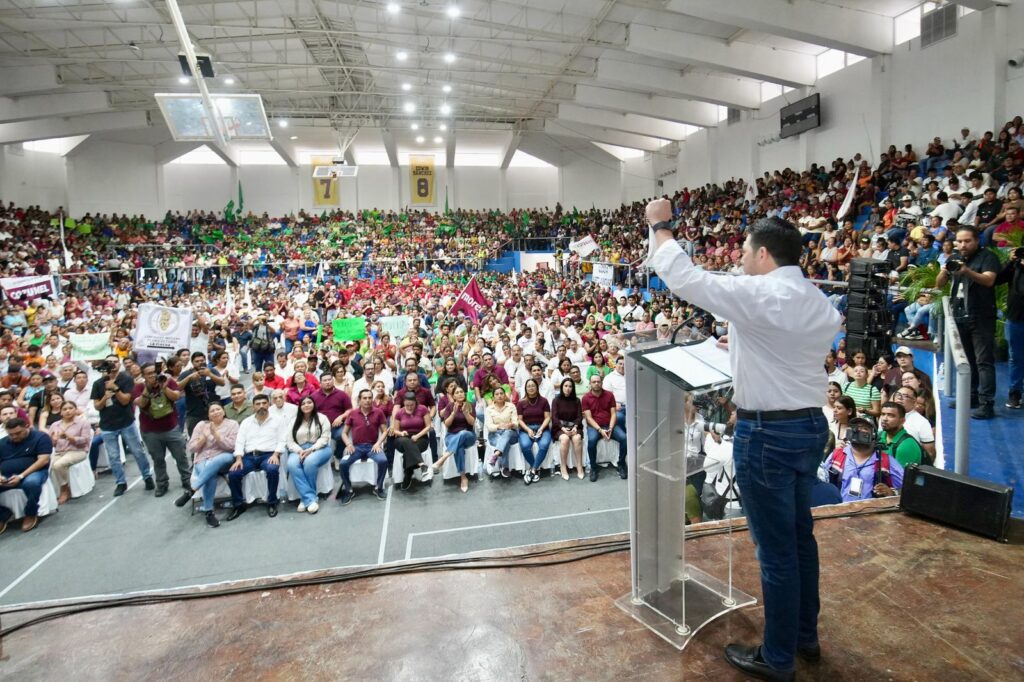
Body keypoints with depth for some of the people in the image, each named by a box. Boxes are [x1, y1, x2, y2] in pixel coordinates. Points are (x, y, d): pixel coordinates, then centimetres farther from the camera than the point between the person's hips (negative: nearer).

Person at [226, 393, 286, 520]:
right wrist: (239, 459, -7)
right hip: (249, 456, 4)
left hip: (268, 455, -3)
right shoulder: (246, 422, 18)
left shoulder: (277, 421, 8)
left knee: (272, 470, -36)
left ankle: (272, 503, -16)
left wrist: (275, 455, -18)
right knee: (233, 474, -22)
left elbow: (282, 441, -1)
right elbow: (240, 442, 9)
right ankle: (239, 505, 0)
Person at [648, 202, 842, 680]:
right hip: (812, 425, 9)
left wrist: (661, 227, -4)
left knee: (776, 550, 5)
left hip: (768, 434, -9)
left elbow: (684, 279, -18)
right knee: (800, 535, 22)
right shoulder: (821, 304, 8)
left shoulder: (759, 295, -19)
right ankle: (805, 635, 40)